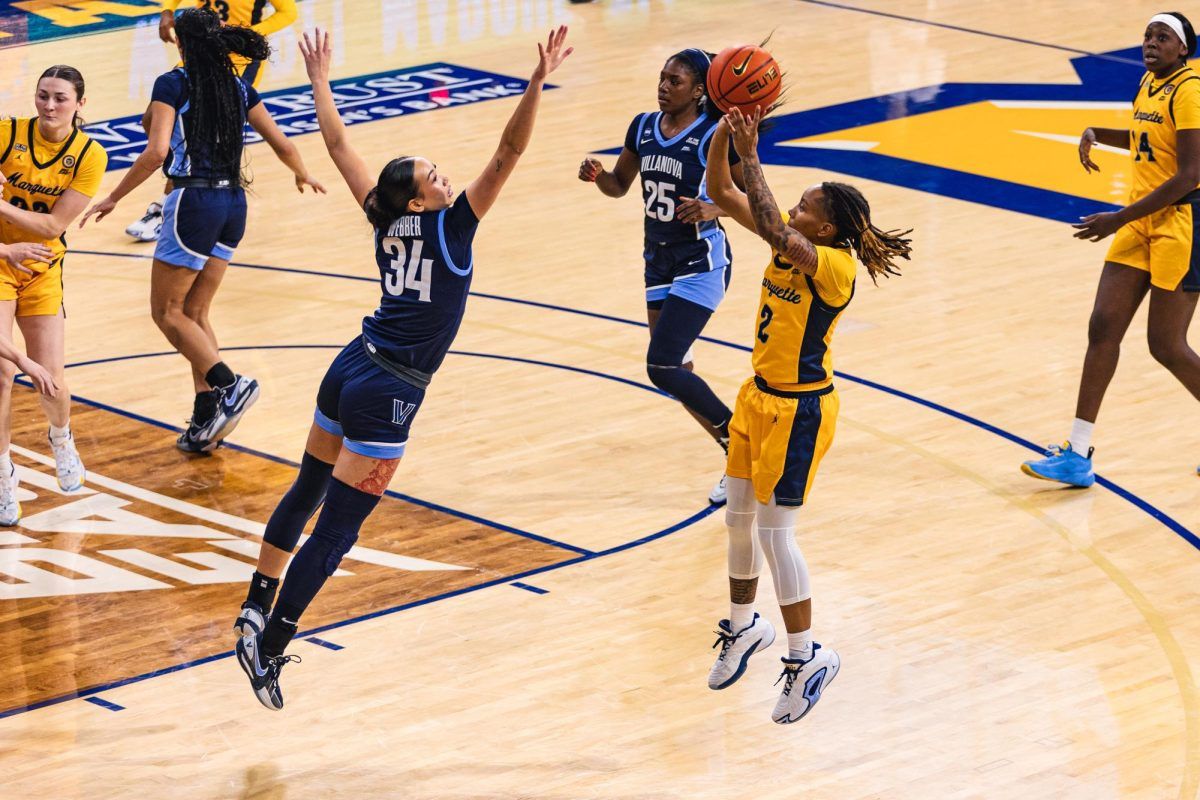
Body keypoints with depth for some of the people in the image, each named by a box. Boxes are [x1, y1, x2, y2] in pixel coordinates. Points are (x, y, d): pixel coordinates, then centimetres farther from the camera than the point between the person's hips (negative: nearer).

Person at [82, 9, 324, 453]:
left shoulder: (172, 84, -7)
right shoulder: (239, 88, 9)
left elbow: (156, 152, -18)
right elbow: (282, 146, 11)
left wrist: (112, 199, -10)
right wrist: (304, 177, 33)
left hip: (195, 201, -7)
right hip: (234, 203, 7)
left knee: (167, 311, 5)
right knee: (195, 313, 15)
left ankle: (230, 384, -12)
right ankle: (206, 423, 10)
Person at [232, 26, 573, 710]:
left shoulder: (386, 219, 1)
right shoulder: (453, 224, -15)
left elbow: (339, 145, 11)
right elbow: (510, 152, -23)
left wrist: (321, 80, 23)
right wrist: (538, 83, -26)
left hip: (350, 371, 8)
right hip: (387, 396, -8)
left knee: (307, 493, 23)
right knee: (337, 527, -4)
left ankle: (257, 607, 31)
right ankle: (270, 647, -5)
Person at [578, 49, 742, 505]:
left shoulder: (714, 135, -16)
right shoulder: (643, 127, 3)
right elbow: (620, 185, 13)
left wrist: (714, 209, -28)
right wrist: (597, 175, -8)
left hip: (701, 263, -8)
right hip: (659, 262, 8)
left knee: (663, 367, -16)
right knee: (676, 373, 10)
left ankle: (736, 434, 3)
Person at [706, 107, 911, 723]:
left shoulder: (835, 266, -24)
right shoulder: (793, 245, 0)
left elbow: (773, 231, -40)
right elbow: (723, 195, 2)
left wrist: (751, 154, -38)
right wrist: (723, 136, -14)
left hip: (799, 410, -9)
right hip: (759, 396, 9)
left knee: (775, 532, -5)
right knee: (738, 518, 18)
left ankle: (808, 657, 6)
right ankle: (743, 626, 39)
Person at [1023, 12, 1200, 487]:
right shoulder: (1150, 83, 10)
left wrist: (1119, 220, -20)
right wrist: (1096, 134, 12)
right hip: (1141, 223, 9)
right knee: (1104, 327, 2)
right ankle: (1077, 455, 3)